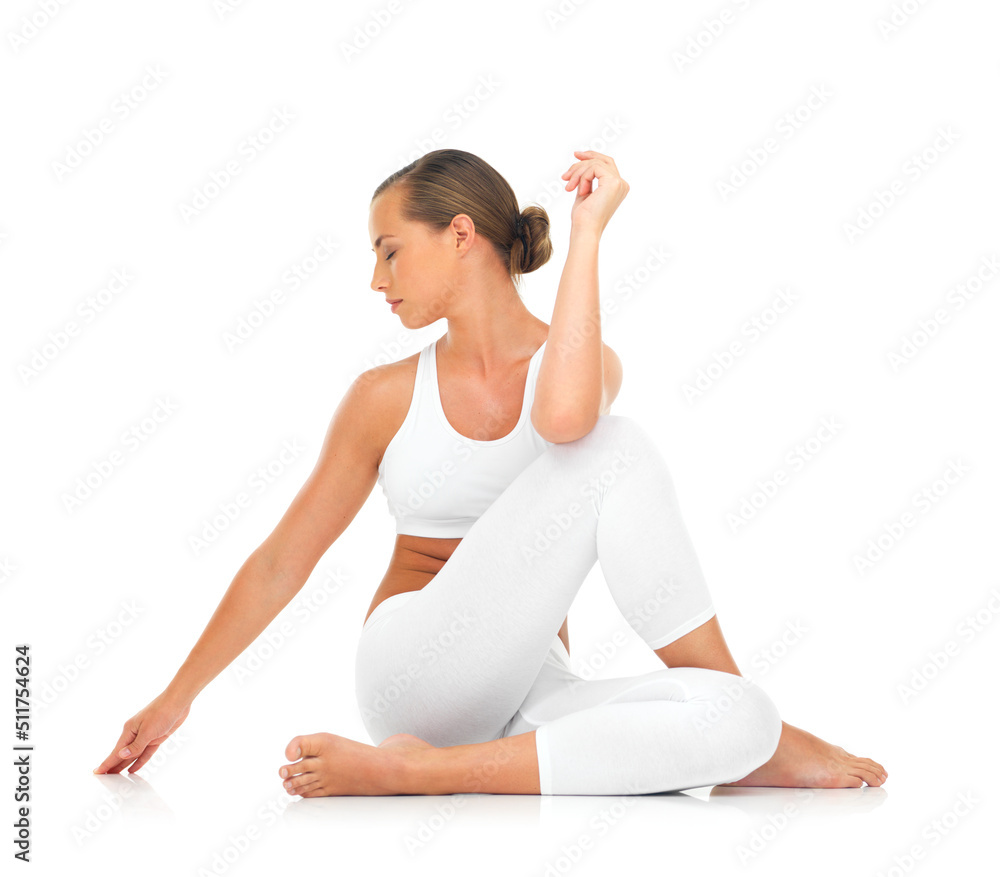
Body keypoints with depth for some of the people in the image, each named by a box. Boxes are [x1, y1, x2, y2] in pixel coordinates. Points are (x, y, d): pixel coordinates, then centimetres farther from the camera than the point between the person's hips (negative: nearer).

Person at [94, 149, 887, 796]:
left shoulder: (585, 367, 3)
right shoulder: (385, 397, 7)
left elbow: (564, 416, -25)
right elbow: (279, 564, 11)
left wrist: (587, 231, -17)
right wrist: (177, 697, 10)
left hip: (528, 688, 1)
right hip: (416, 673, -1)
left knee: (736, 721, -28)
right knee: (617, 453, -20)